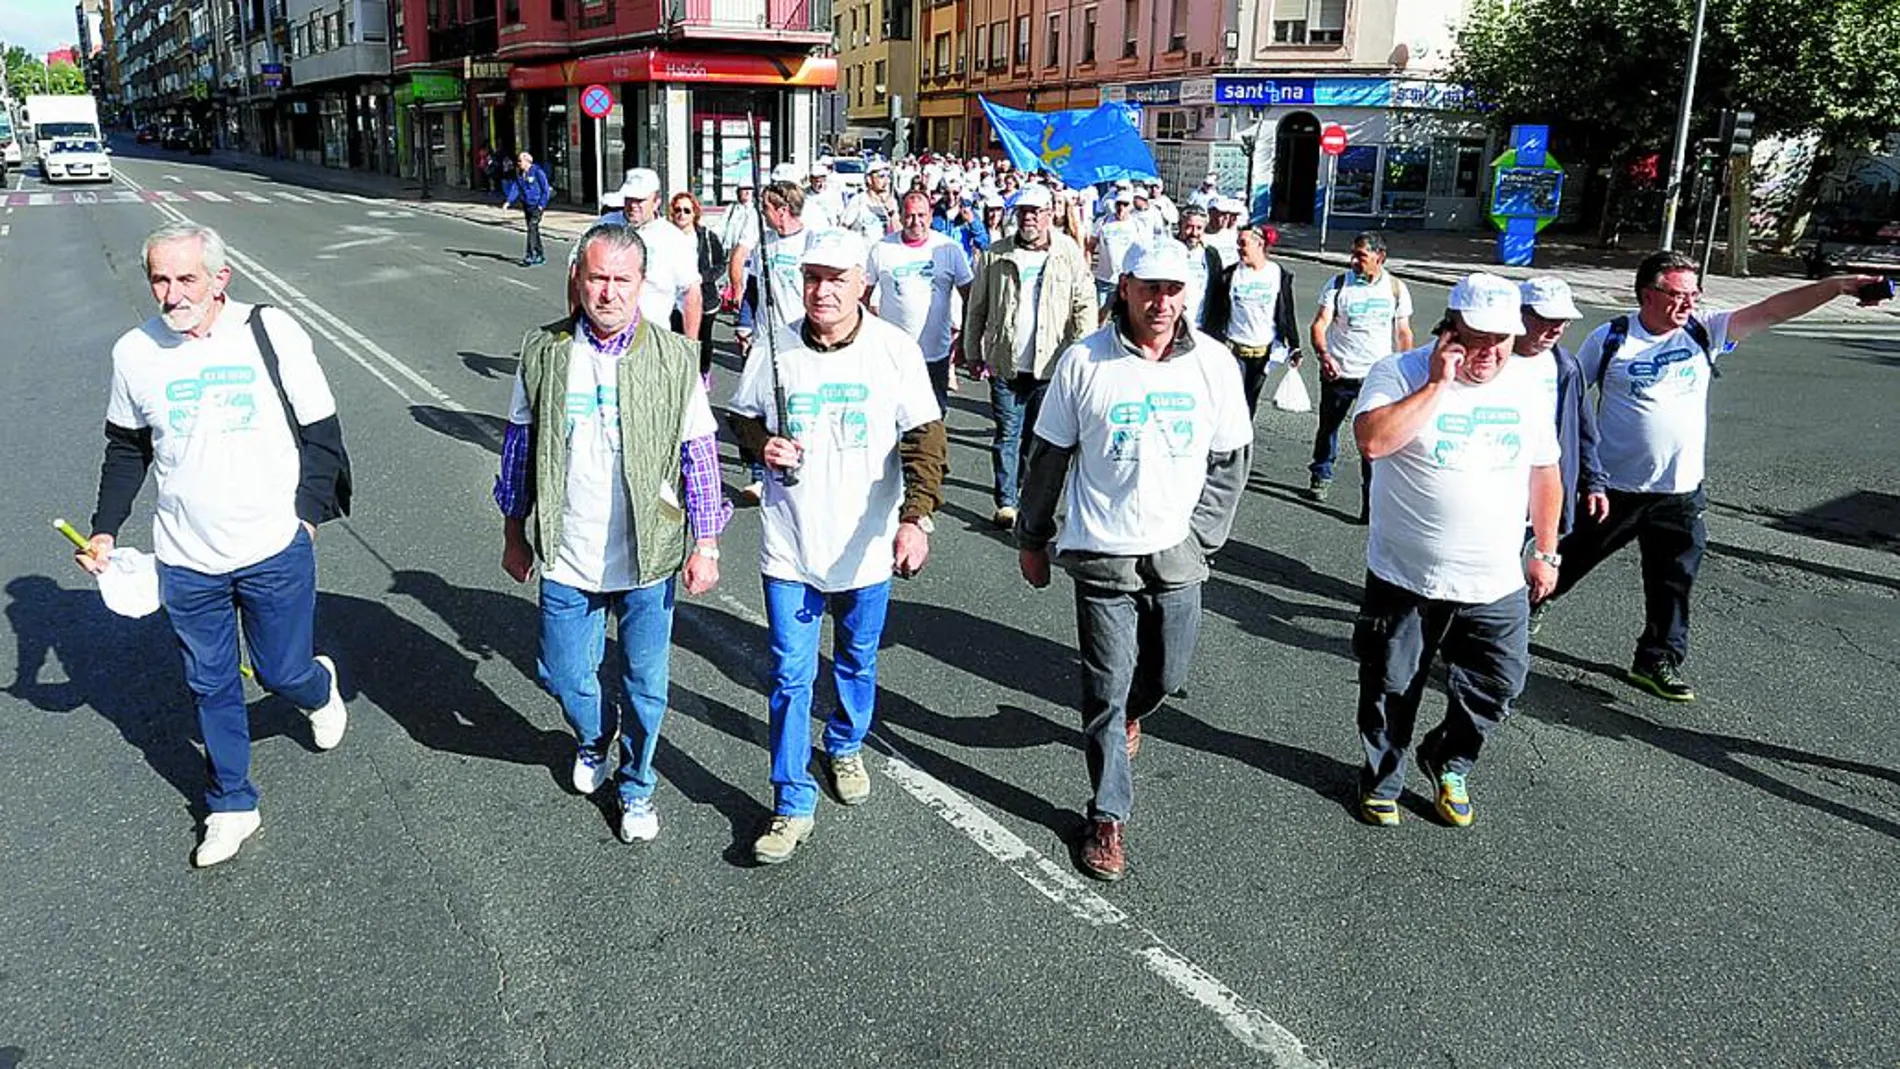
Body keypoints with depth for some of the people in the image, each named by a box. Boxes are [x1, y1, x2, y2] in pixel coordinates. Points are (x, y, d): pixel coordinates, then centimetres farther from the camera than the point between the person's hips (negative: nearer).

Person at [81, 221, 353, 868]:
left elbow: (320, 431, -1)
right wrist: (105, 529, 5)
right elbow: (126, 448, 13)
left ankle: (320, 689, 44)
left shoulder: (273, 335, -10)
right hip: (185, 562, 3)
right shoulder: (135, 352, -2)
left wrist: (309, 512, -6)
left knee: (283, 673, 7)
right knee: (211, 687, 13)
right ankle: (231, 807, 30)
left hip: (275, 552, -2)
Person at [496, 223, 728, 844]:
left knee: (645, 685, 10)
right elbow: (518, 445, 7)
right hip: (566, 558, 2)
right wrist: (513, 533, 10)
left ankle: (636, 785, 35)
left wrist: (705, 545, -3)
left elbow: (700, 454, -2)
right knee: (562, 674, 13)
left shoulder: (673, 357, -7)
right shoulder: (543, 351, -3)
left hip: (649, 559, -1)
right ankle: (593, 739, 47)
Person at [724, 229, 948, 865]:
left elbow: (924, 438, -10)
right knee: (790, 675, 1)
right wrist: (762, 442, -14)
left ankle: (846, 747, 46)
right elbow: (741, 417, 10)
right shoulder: (776, 350, -4)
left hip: (867, 546, 0)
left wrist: (916, 518, -23)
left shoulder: (896, 350, -10)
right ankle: (793, 804, 12)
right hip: (789, 545, 0)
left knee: (857, 662, 19)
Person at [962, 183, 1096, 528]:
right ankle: (1006, 502, 8)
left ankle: (1030, 494, 28)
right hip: (1006, 363, 0)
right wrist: (973, 352, 8)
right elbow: (977, 308, 9)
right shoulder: (995, 256, 4)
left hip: (1050, 365, 0)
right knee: (1006, 434, 1)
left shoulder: (1069, 254, 3)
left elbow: (1085, 306, 4)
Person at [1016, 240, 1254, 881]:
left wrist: (1200, 536, 0)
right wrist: (1032, 538, 7)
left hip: (1176, 557, 3)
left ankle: (1126, 714, 53)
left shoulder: (1213, 362, -3)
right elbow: (1049, 456, 1)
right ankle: (1109, 816, 19)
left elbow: (1231, 458, 6)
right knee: (1106, 691, 3)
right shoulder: (1085, 361, -8)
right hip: (1101, 556, -2)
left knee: (1166, 675, 17)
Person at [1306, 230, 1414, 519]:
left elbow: (1403, 333, 8)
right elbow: (1320, 323, -11)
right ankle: (1321, 475, 41)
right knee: (1328, 427, 17)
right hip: (1338, 373, 1)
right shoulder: (1338, 285, -4)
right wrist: (1323, 355, -29)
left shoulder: (1396, 289, 2)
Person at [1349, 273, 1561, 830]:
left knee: (1495, 688, 10)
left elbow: (1544, 472, 14)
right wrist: (1437, 384, -27)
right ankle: (1381, 781, 34)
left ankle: (1448, 765, 37)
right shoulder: (1401, 373, -12)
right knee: (1391, 690, 11)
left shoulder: (1526, 383, 4)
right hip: (1406, 580, -3)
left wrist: (1546, 553, 14)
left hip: (1496, 585, 4)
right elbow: (1372, 440, -31)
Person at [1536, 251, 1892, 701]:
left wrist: (1837, 285, -18)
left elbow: (1771, 310, -7)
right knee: (1575, 556, 13)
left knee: (1674, 580, 9)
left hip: (1680, 491, 3)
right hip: (1613, 486, -3)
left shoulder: (1704, 334, 0)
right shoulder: (1610, 339, -9)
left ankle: (1658, 662, 23)